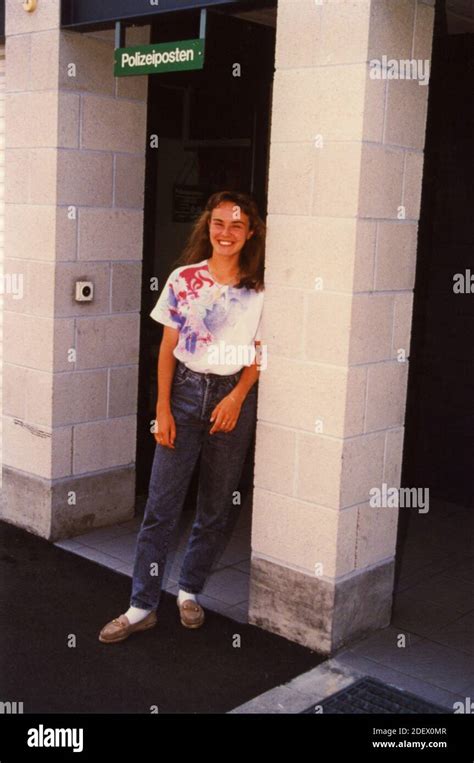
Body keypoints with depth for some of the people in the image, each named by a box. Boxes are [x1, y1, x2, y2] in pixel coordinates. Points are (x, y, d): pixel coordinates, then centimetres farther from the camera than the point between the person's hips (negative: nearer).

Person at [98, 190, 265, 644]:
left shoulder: (260, 289, 0)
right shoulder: (184, 279, 0)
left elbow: (259, 353, 2)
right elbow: (168, 346, 1)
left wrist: (237, 397, -12)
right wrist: (162, 409, -3)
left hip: (233, 397, 1)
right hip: (185, 390, 0)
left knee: (215, 509, 10)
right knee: (160, 506, -1)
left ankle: (189, 592, 28)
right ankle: (142, 607, 8)